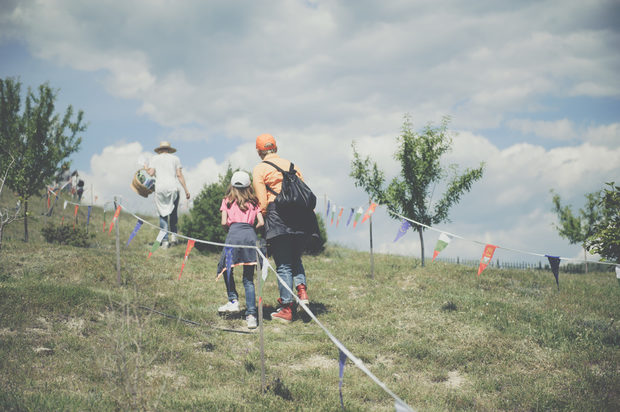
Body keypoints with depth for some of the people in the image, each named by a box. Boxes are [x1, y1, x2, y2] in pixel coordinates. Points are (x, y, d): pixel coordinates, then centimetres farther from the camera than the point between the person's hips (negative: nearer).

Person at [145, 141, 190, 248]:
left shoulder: (154, 158, 11)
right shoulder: (175, 159, 13)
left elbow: (151, 173, 0)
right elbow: (179, 175, 6)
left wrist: (146, 169, 22)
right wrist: (186, 190, 8)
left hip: (160, 188, 0)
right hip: (173, 187, 0)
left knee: (163, 215, 1)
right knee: (173, 213, 14)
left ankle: (165, 240, -4)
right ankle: (173, 235, 3)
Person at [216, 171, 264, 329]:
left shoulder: (228, 200, 12)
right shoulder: (253, 202, 18)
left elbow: (224, 222, 4)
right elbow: (261, 223, 9)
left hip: (235, 233, -3)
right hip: (251, 236, 3)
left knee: (224, 268, 20)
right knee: (248, 278, 5)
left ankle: (233, 301, 13)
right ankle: (251, 315, -4)